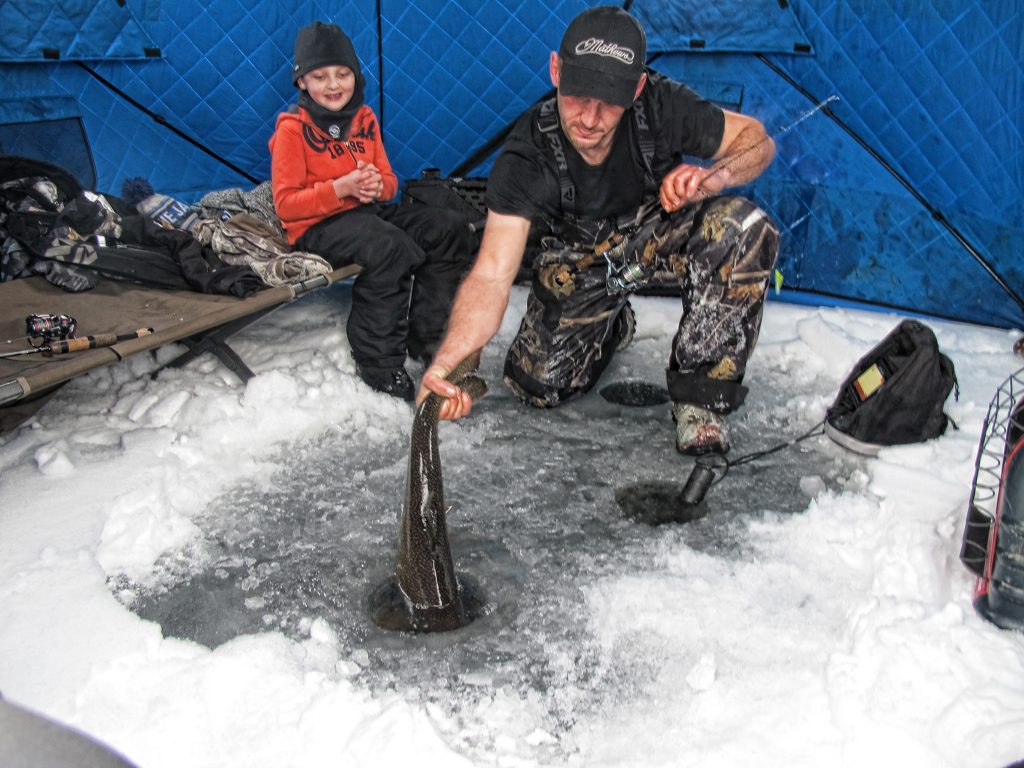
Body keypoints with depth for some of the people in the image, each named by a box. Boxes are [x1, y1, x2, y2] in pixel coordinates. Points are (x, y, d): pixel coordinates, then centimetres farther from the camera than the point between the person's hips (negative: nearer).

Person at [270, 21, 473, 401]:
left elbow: (388, 179, 16)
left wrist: (377, 185, -11)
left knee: (450, 229, -8)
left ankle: (427, 337, -3)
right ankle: (378, 362, -23)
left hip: (366, 211, 7)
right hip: (317, 226, -7)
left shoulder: (365, 119, 10)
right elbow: (285, 204, -11)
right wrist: (342, 188, -22)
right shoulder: (292, 129, -8)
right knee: (391, 246, -35)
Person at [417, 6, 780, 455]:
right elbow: (492, 273, -35)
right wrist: (445, 363, -51)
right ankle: (612, 326, 31)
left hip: (664, 234, 0)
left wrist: (716, 174, -37)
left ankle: (698, 399, -19)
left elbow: (758, 138, -13)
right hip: (583, 259, 1)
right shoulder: (525, 159, -29)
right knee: (539, 386, -4)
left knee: (744, 228, -33)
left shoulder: (661, 106, -28)